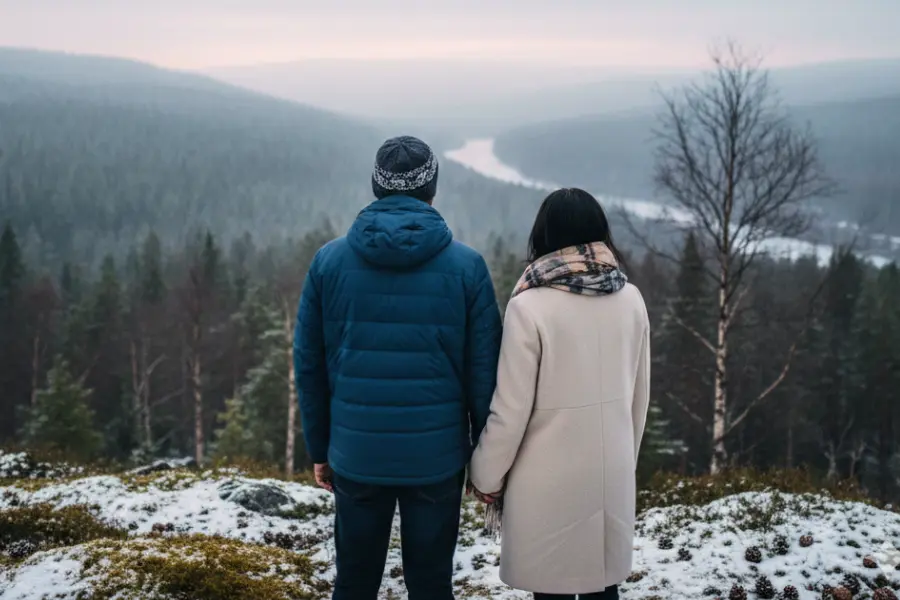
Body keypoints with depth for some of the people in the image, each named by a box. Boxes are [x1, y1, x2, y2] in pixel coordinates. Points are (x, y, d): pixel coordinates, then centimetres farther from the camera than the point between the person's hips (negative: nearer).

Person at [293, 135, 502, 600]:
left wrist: (319, 447, 12)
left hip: (355, 453, 1)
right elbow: (484, 371, -5)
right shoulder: (466, 266, -6)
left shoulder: (329, 260, -1)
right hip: (436, 455, -1)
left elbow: (308, 365, 2)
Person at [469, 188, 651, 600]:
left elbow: (511, 408, -13)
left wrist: (487, 475, 0)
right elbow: (639, 393, 8)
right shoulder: (631, 299, -1)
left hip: (550, 476, -4)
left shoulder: (531, 305, -16)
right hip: (612, 470, 5)